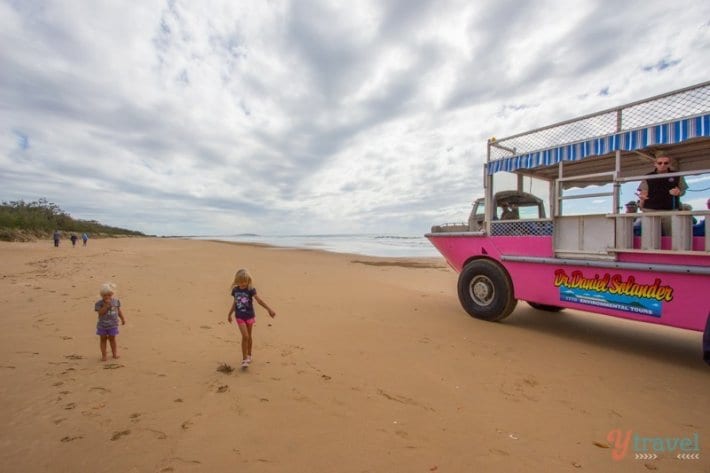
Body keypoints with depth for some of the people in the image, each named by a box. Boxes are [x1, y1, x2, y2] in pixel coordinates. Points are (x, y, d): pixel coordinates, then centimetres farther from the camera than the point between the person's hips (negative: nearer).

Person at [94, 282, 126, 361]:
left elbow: (119, 310, 8)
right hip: (102, 325, -1)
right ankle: (103, 355, 20)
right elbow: (100, 313, -21)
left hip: (113, 325, 1)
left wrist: (123, 318, 11)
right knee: (103, 339, 9)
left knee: (112, 338, 11)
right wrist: (106, 305, -29)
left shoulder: (116, 301, -3)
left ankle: (114, 352, 25)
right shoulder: (99, 303, -12)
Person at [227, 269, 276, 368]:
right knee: (245, 336, -11)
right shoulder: (235, 290, -2)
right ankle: (244, 359, 0)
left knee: (249, 336, 14)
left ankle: (249, 355, 33)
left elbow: (259, 300, -19)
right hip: (240, 317, 1)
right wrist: (229, 314, 22)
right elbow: (235, 303, 13)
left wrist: (269, 309, -27)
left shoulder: (250, 290, -12)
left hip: (249, 316, -1)